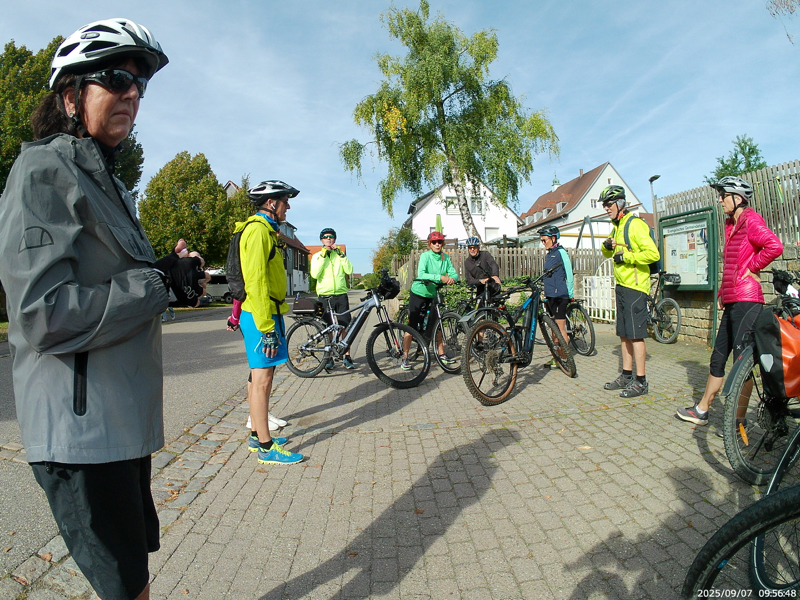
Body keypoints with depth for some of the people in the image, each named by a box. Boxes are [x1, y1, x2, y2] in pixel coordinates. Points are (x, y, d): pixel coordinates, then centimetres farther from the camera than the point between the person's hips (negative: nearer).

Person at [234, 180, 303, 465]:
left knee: (260, 377, 15)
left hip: (268, 313, 11)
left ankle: (257, 435, 27)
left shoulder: (266, 230, 20)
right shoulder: (258, 230, -13)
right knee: (262, 379, -5)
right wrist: (266, 327, -23)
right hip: (261, 315, -11)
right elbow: (256, 282, -21)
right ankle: (266, 447, 3)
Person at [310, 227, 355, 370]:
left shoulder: (339, 255, 12)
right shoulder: (317, 256, 8)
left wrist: (340, 253, -8)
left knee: (345, 327, 0)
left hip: (341, 295, 1)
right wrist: (323, 255, -11)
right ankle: (329, 357, 16)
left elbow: (349, 270, -4)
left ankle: (347, 357, 10)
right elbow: (314, 274, -10)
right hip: (325, 296, -1)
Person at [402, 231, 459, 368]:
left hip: (433, 294, 5)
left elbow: (453, 272, -6)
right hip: (419, 293, -5)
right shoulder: (425, 256, -16)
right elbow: (421, 274, -30)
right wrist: (439, 277, -40)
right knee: (412, 325, -5)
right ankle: (405, 358, 1)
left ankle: (441, 354, 24)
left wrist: (452, 278, -30)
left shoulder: (446, 257, 0)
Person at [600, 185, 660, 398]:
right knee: (624, 334, 13)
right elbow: (608, 253, 28)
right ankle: (626, 376, 21)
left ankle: (641, 382, 2)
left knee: (636, 335, -6)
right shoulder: (617, 227, 17)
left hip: (635, 286, -9)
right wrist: (607, 246, 7)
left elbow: (652, 253, -21)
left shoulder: (635, 225, -12)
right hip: (622, 285, 10)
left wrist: (626, 256, -17)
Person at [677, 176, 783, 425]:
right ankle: (701, 410, 22)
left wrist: (751, 268, -12)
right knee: (718, 357, 13)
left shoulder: (751, 220, -7)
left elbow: (775, 246, -26)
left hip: (746, 300, -9)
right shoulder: (731, 224, 20)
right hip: (732, 302, 10)